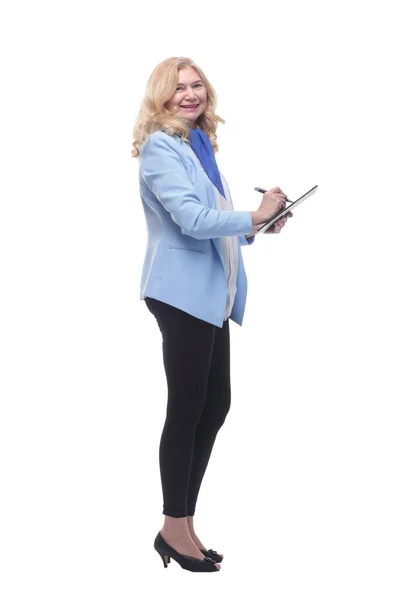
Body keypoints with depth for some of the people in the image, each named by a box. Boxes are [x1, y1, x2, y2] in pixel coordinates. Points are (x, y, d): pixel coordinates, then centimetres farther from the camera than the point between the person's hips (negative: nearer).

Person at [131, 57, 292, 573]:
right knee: (186, 409, -3)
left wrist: (255, 230, 9)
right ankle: (174, 529, 10)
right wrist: (255, 217, -13)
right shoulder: (160, 147, -10)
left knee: (215, 405, 11)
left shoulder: (199, 145, 17)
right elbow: (191, 219, -20)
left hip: (210, 292, 9)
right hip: (183, 292, -9)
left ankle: (184, 521, 22)